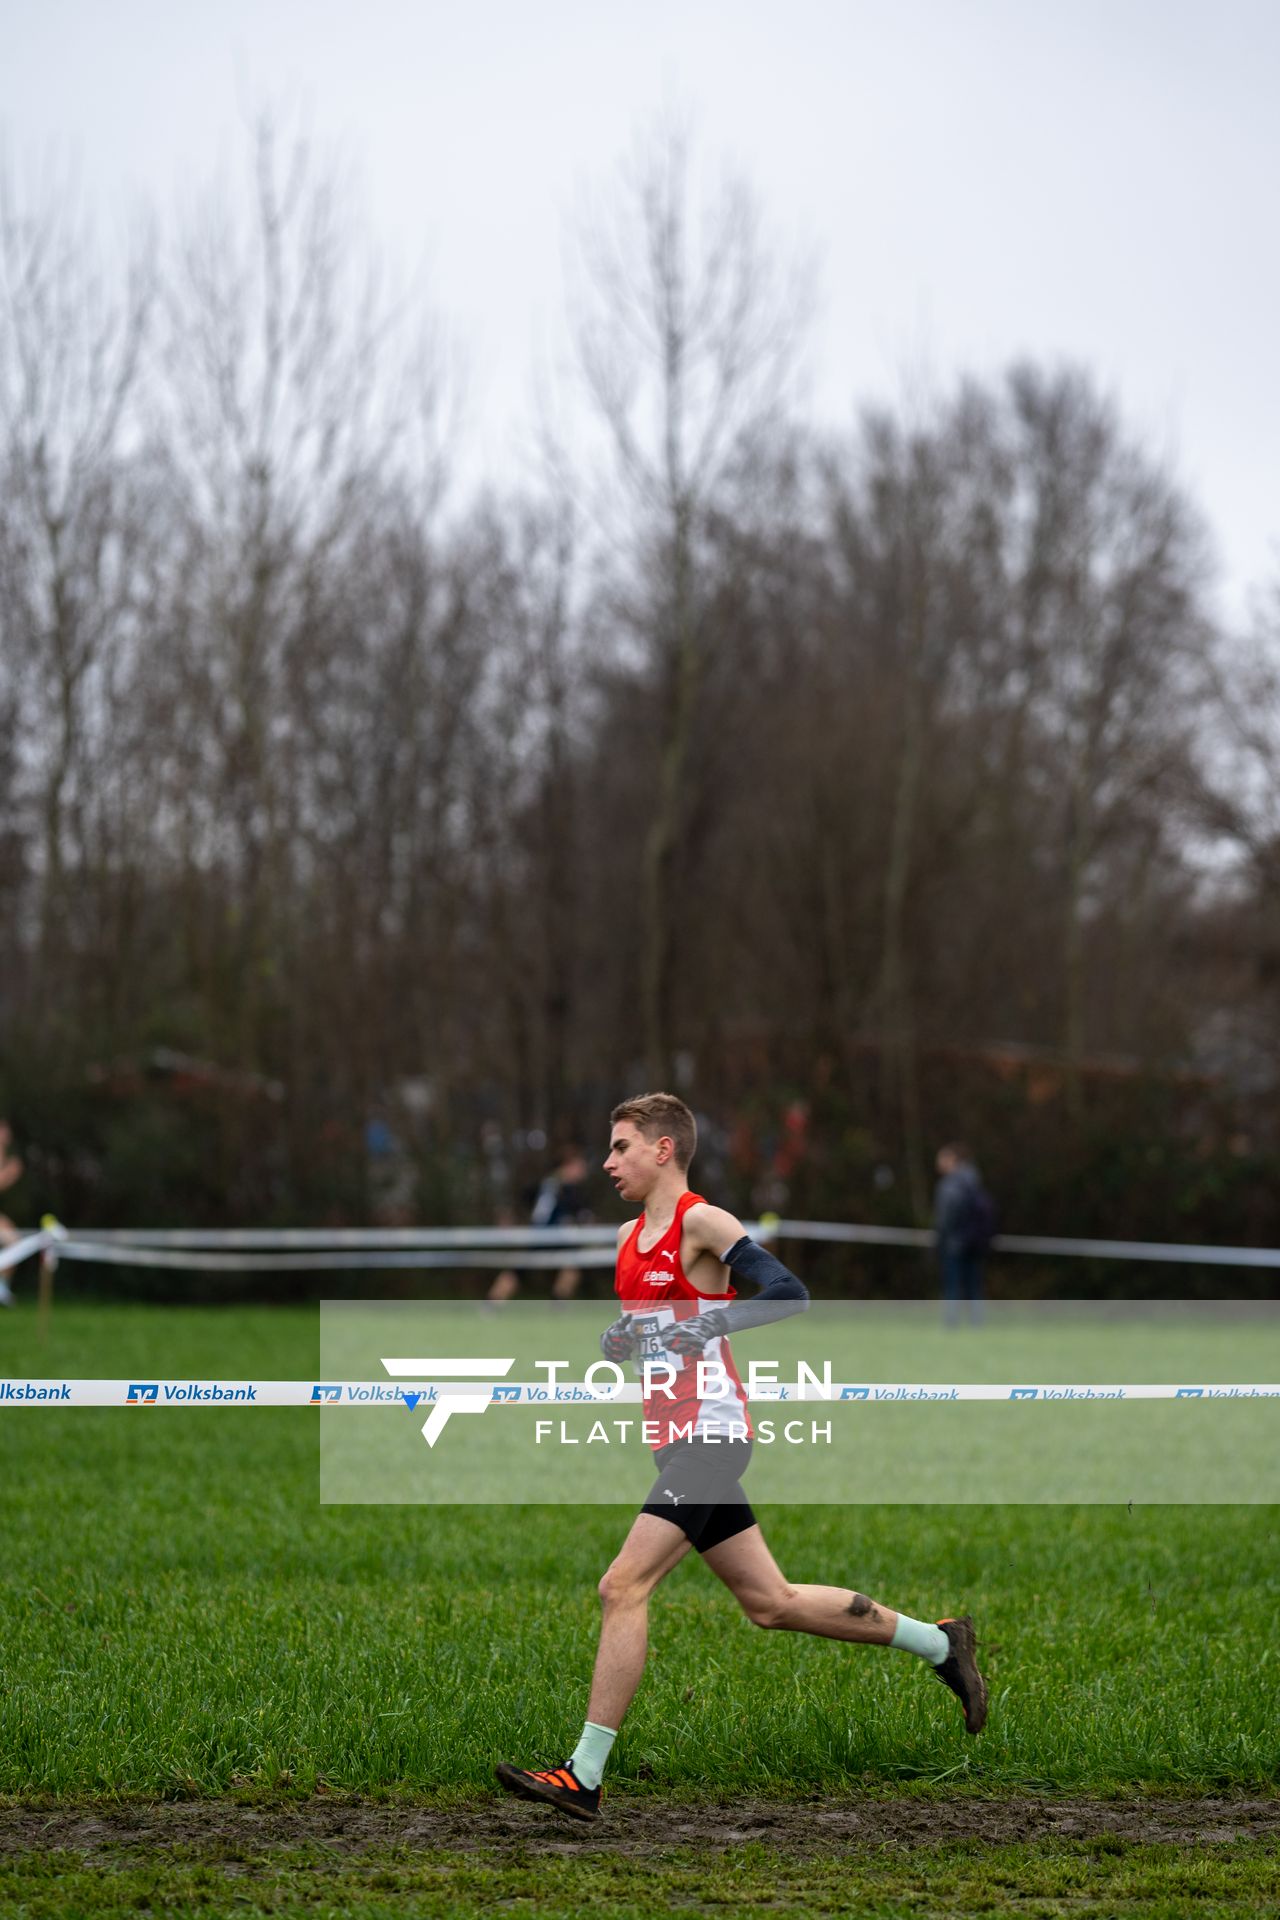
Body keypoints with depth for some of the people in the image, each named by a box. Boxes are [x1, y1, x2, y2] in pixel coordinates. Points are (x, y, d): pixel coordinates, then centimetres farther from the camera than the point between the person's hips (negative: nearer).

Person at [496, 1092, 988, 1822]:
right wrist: (616, 1342, 5)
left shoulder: (702, 1222, -9)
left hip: (709, 1435, -10)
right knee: (770, 1601, 13)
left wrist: (705, 1327, -26)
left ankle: (583, 1777, -15)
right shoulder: (629, 1238, 16)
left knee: (624, 1588, -16)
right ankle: (938, 1642, 26)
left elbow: (788, 1292, -18)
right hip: (678, 1440, 10)